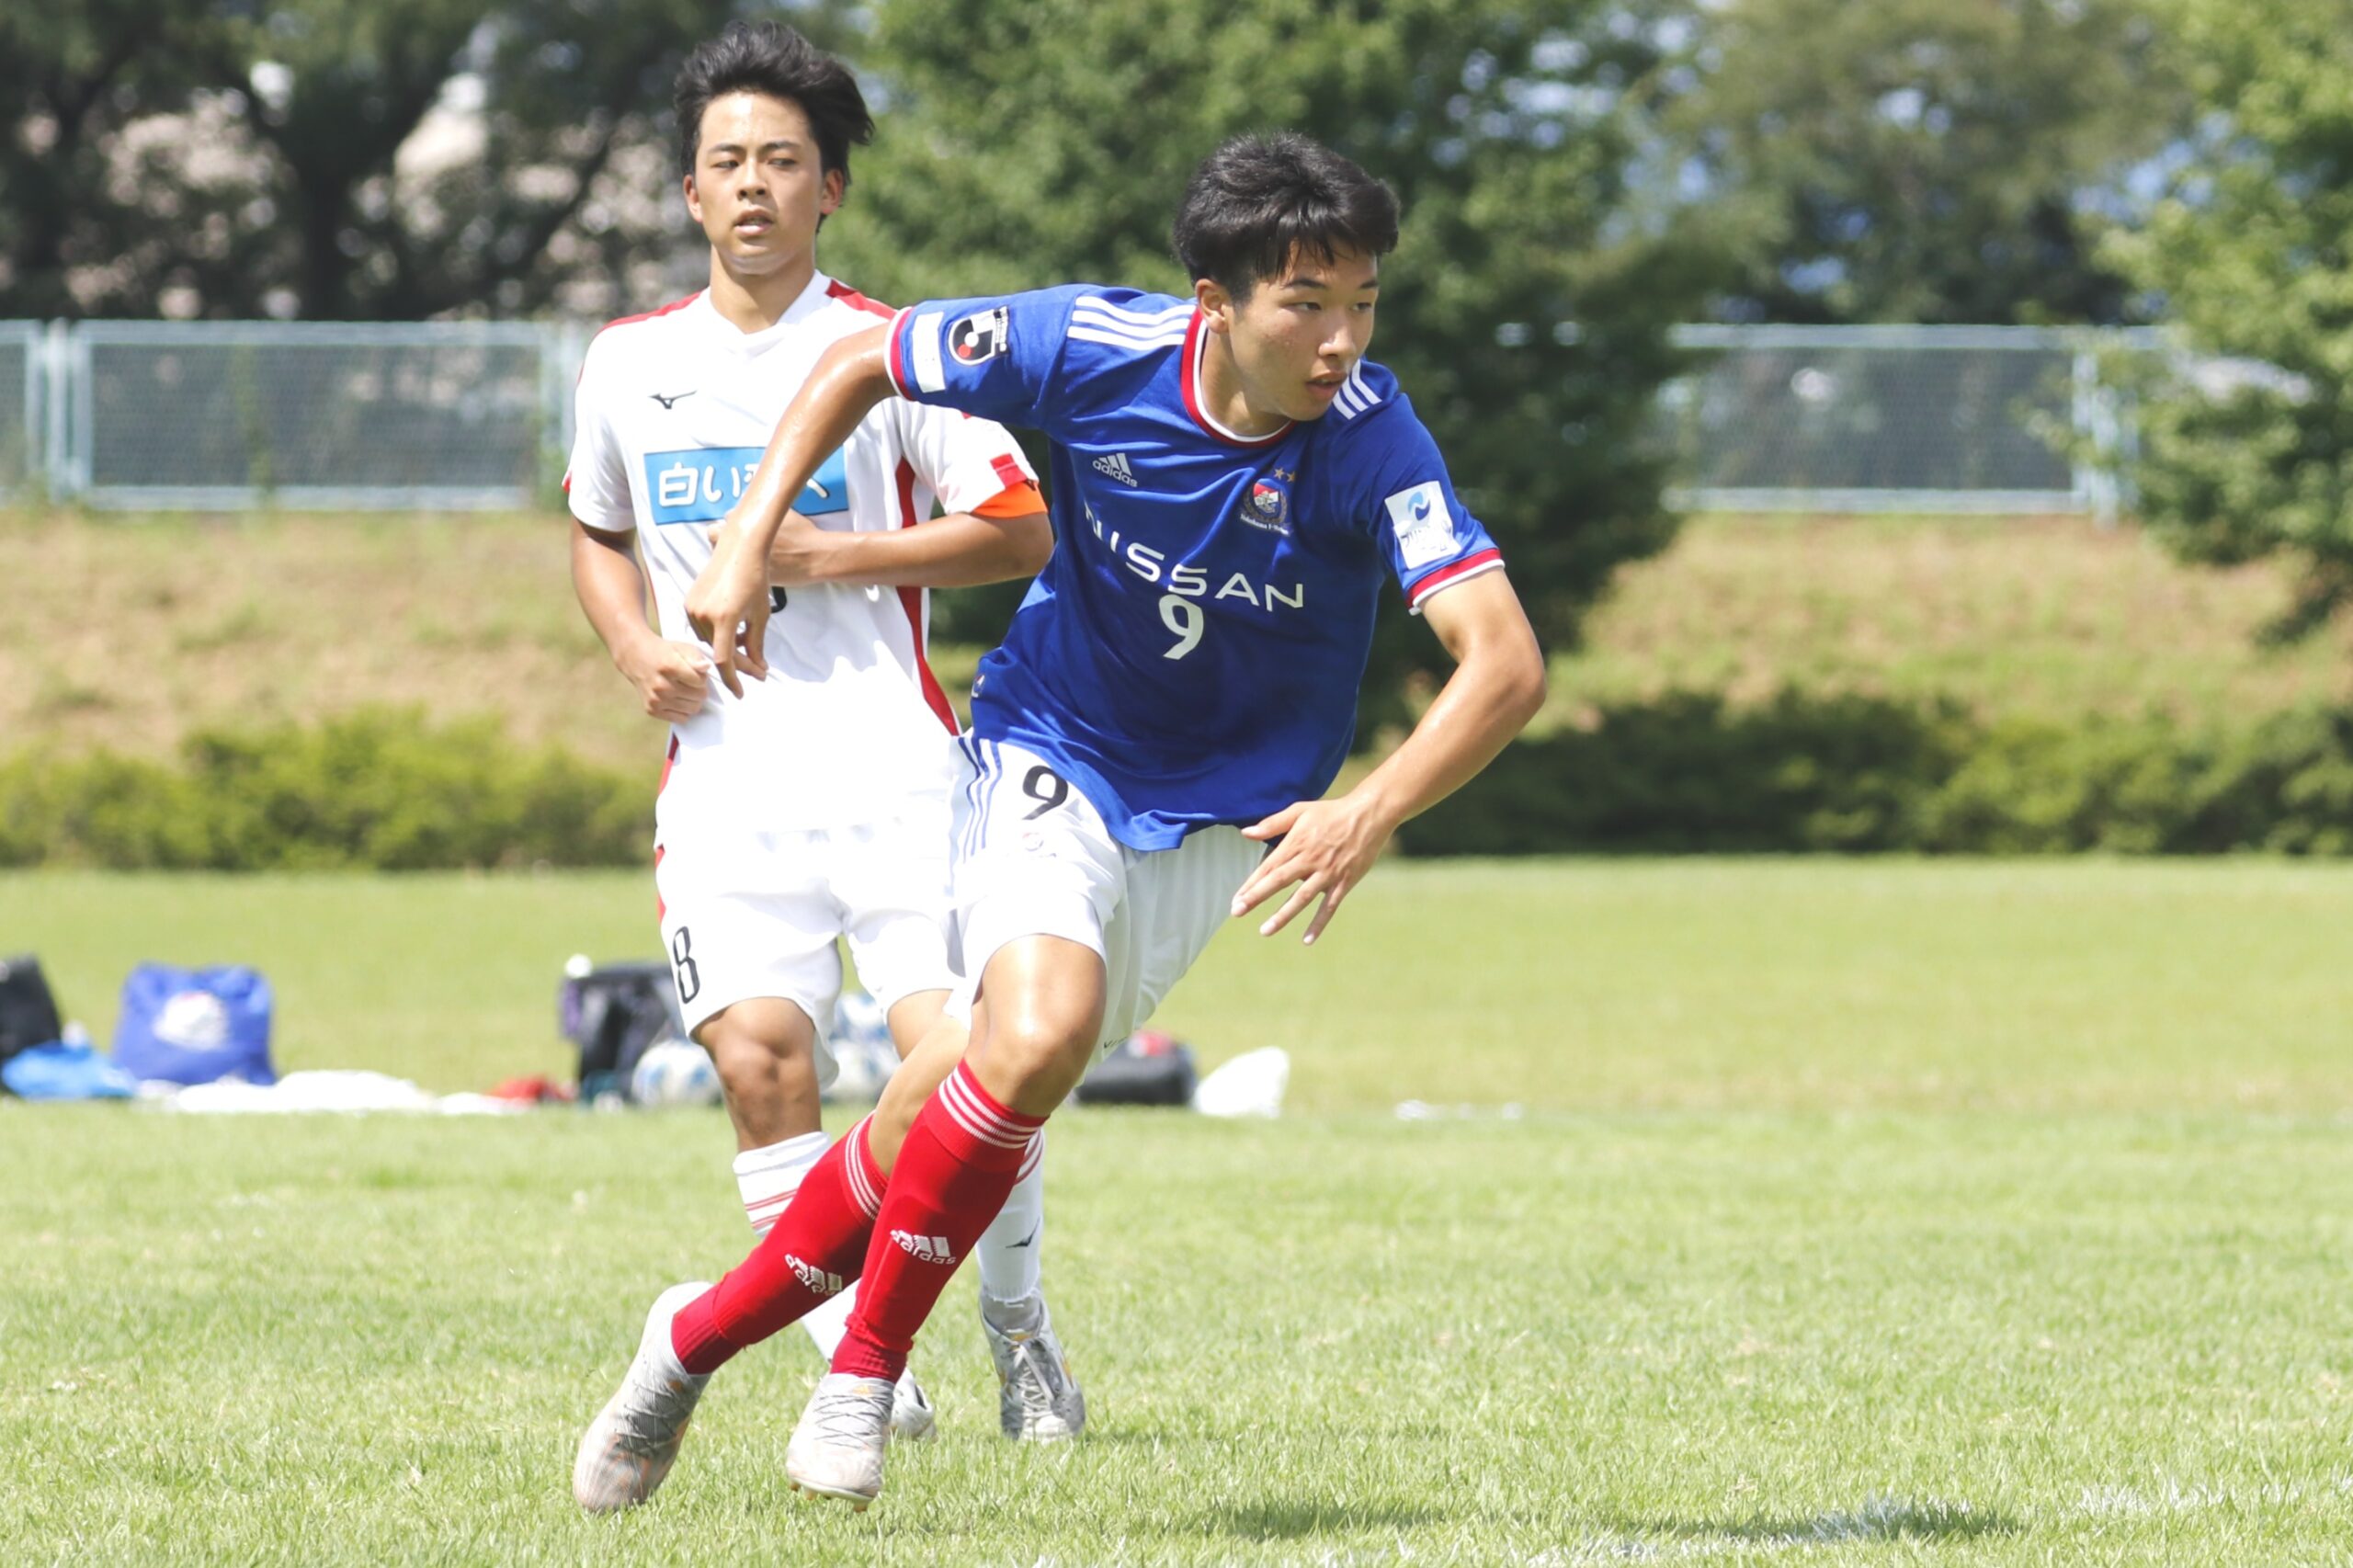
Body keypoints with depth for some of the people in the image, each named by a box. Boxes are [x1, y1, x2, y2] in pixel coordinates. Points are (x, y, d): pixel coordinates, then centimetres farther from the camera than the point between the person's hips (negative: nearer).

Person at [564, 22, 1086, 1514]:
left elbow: (1021, 528, -2)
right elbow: (599, 533, 28)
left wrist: (830, 559, -11)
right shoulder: (628, 363, 12)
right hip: (728, 770, 3)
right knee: (760, 1056, -15)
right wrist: (641, 648, 7)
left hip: (893, 761, -2)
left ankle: (1018, 1322, 10)